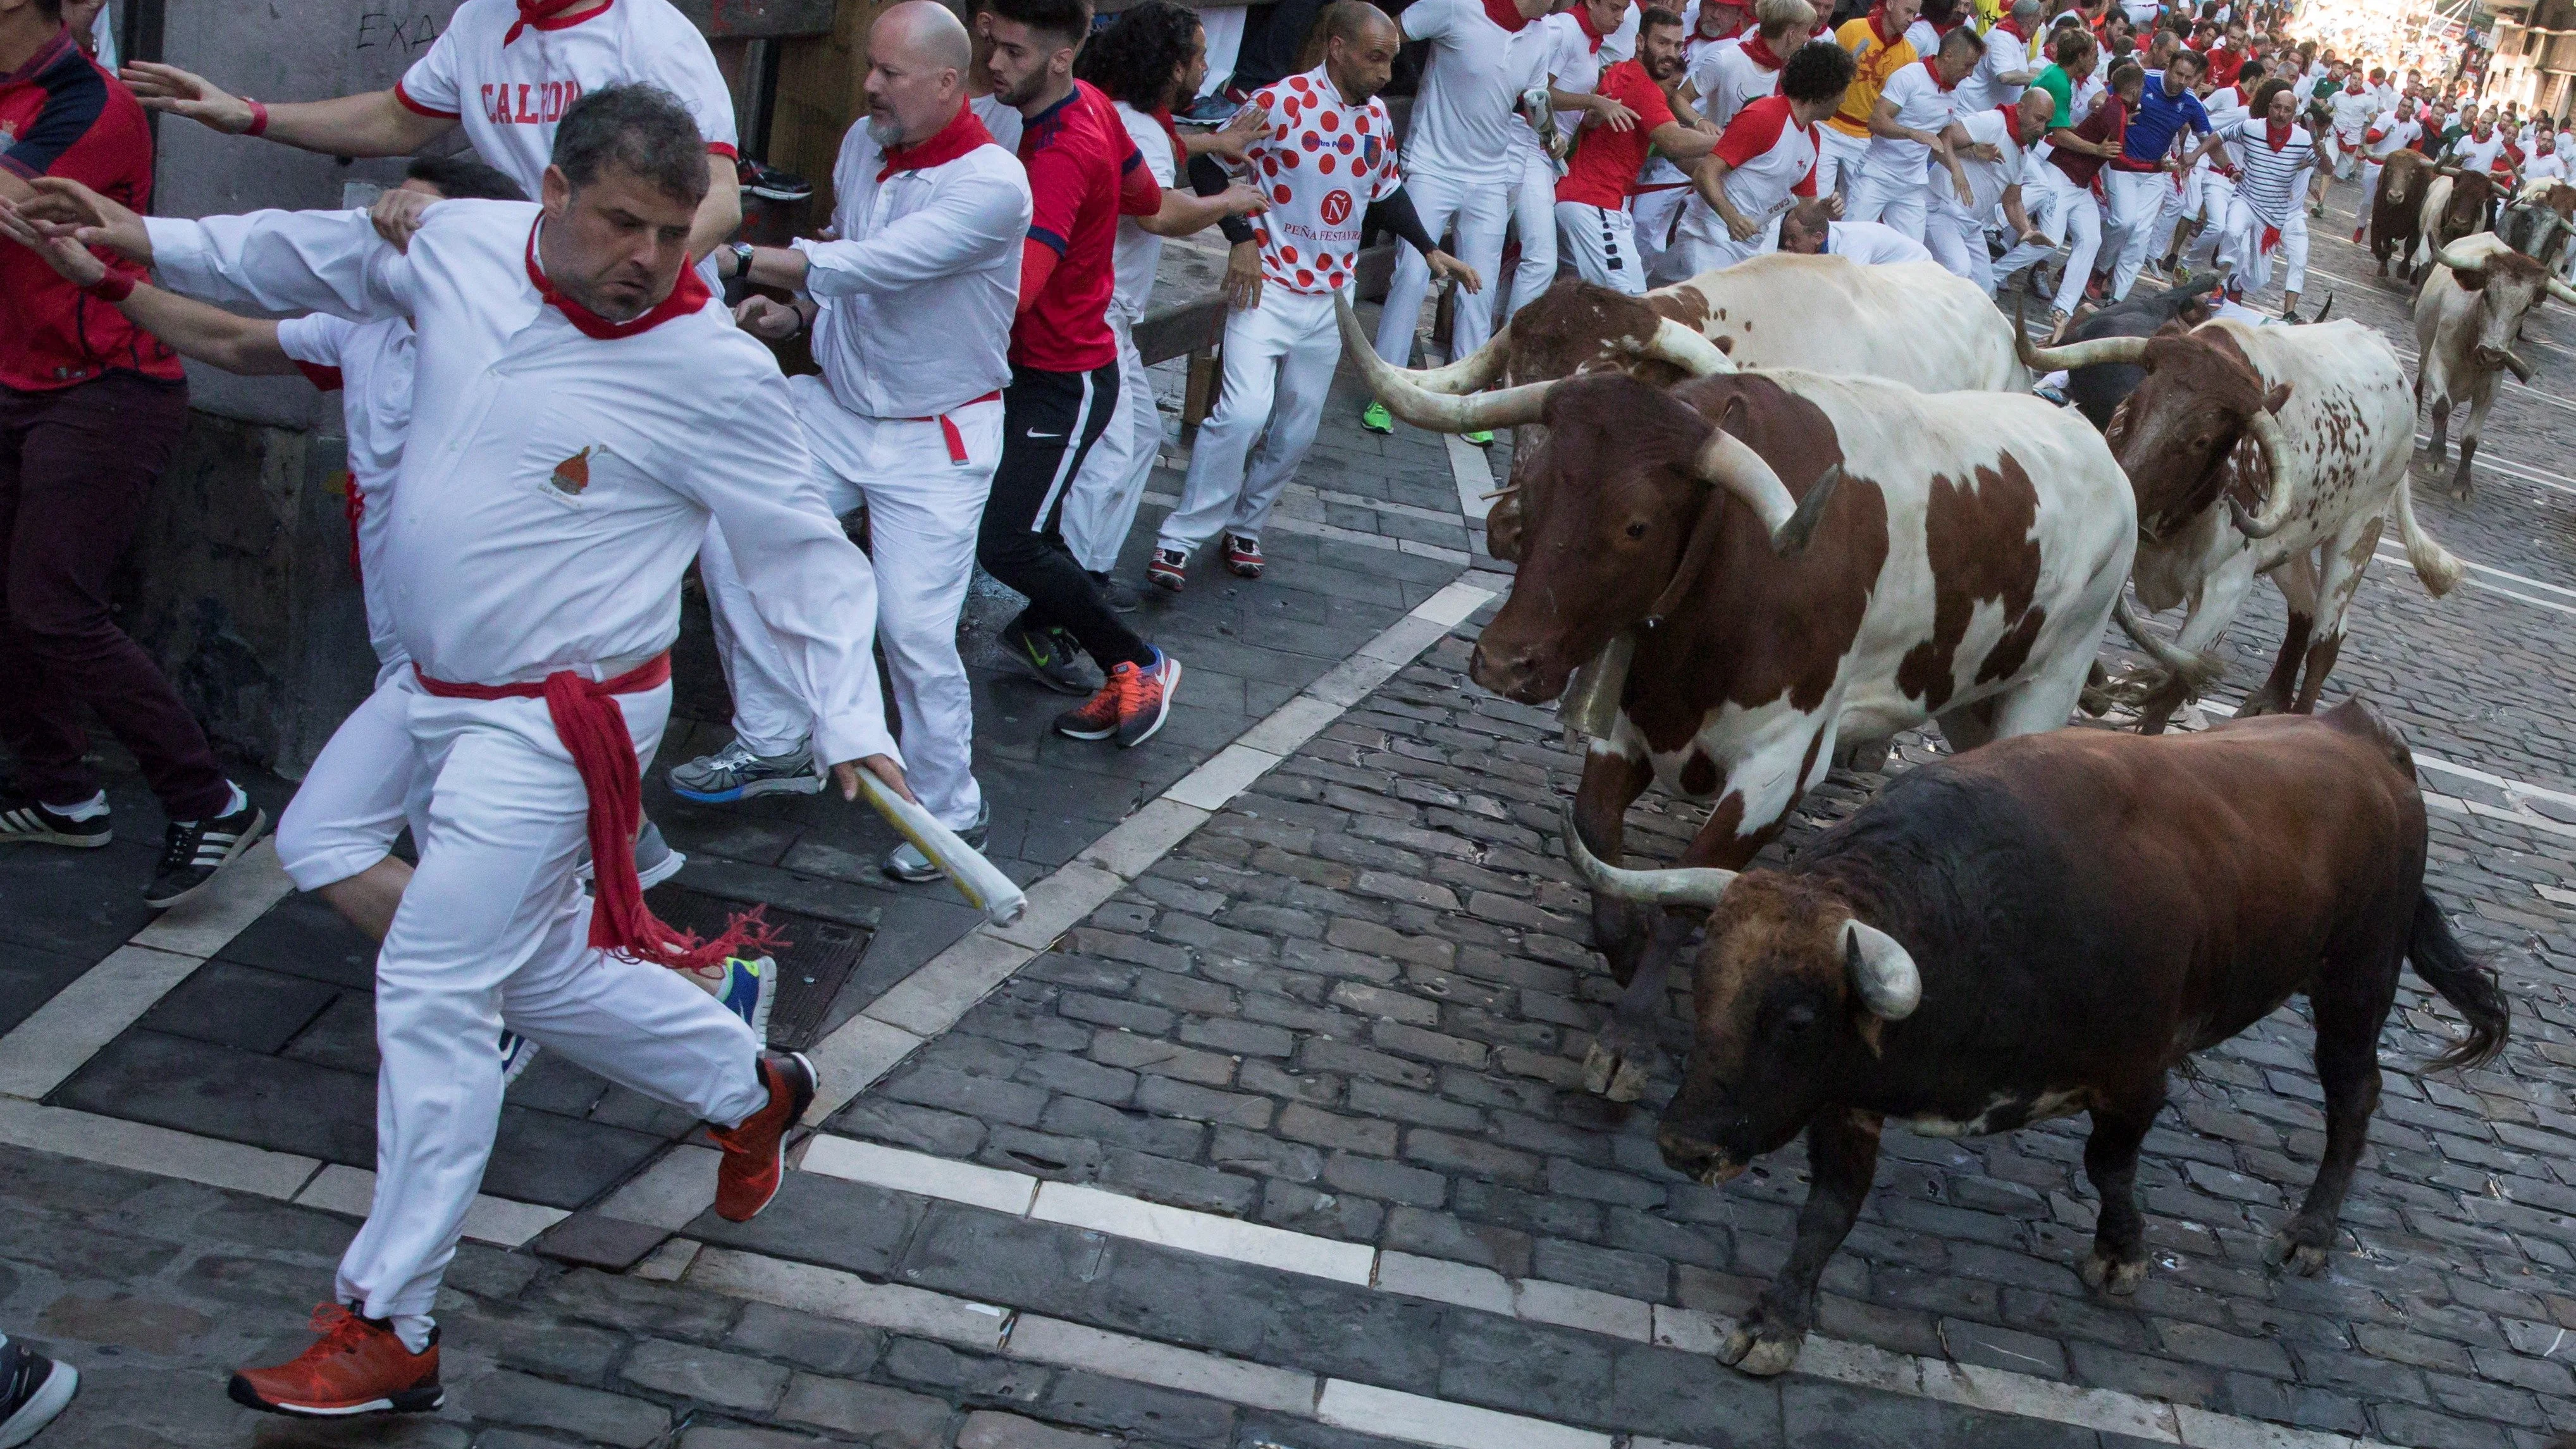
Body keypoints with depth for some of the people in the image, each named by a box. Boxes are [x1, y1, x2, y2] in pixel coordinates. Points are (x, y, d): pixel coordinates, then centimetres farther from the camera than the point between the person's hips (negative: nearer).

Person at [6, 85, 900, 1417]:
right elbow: (322, 255, 19)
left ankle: (384, 1331, 5)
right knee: (538, 971, 18)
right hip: (434, 695, 7)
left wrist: (850, 724, -18)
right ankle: (748, 1089, 40)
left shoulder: (712, 372, -18)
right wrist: (148, 242, 21)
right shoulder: (465, 244, -2)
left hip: (555, 727, -7)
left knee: (433, 994, -7)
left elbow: (806, 557, -12)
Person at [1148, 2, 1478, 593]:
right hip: (1270, 288, -6)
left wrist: (1432, 251, 13)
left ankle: (1244, 524, 27)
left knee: (1296, 431, 9)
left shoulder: (1378, 117, 7)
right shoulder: (1282, 102, -13)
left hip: (1331, 298, 6)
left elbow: (1387, 192, 22)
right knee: (1244, 411, -19)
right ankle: (1181, 538, -10)